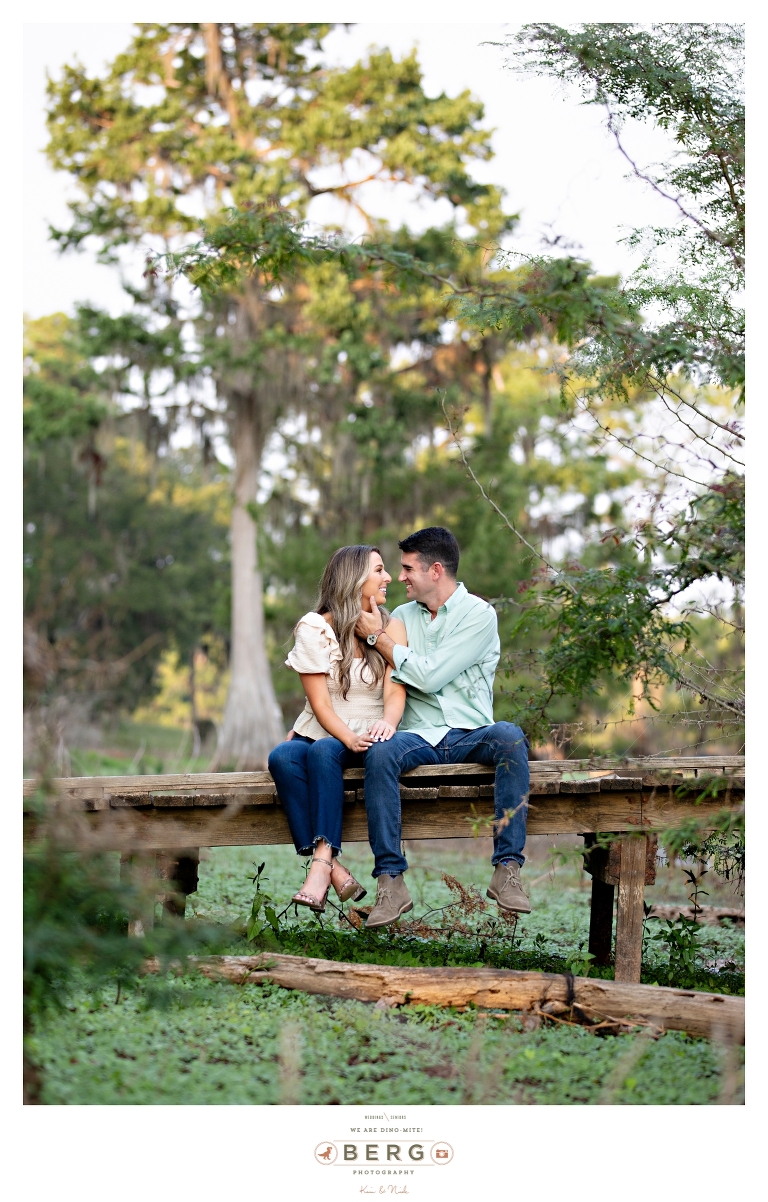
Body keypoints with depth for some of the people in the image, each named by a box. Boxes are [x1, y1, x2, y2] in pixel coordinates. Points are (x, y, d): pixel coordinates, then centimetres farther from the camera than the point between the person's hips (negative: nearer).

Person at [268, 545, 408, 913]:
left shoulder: (391, 627, 5)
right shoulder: (314, 628, 0)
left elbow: (395, 691, -6)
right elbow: (319, 701, -8)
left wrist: (387, 722, -30)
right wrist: (350, 738, -25)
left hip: (367, 737, -1)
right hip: (319, 733, 1)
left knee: (323, 751, -34)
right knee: (282, 757, -33)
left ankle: (321, 862, -44)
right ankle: (334, 871, -42)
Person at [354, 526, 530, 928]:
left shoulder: (478, 614, -1)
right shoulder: (401, 617, 16)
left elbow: (429, 676, -11)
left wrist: (378, 637, -3)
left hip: (470, 735, -2)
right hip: (419, 737, 2)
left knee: (509, 737, -35)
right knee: (381, 752, -32)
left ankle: (507, 871, -36)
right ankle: (390, 882, -34)